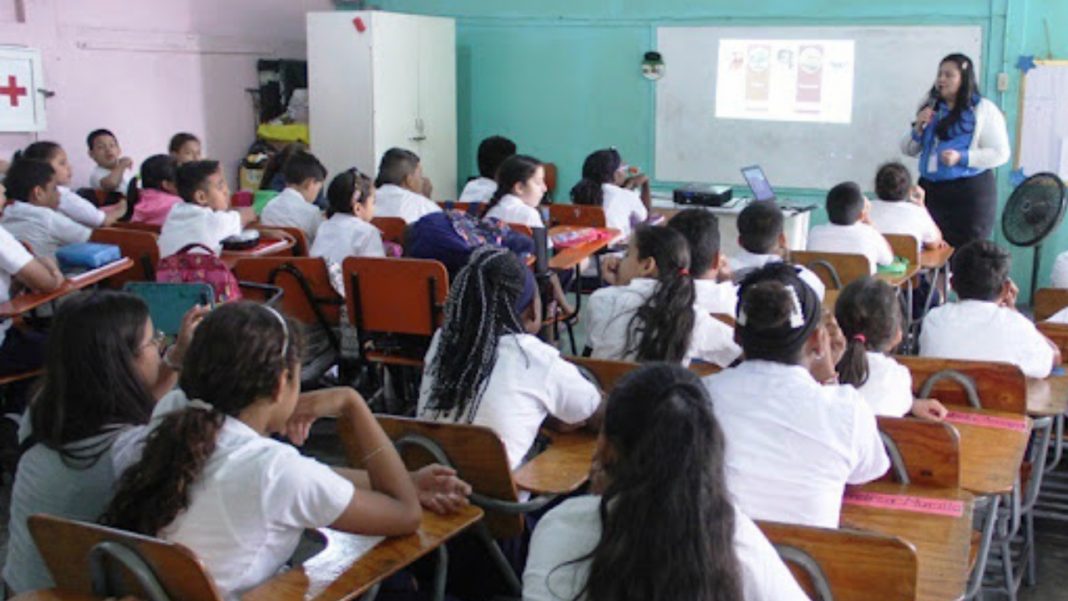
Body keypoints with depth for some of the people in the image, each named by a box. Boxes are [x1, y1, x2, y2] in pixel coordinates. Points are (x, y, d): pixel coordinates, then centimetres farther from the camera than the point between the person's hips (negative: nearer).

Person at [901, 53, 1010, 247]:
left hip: (969, 193, -5)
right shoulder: (931, 107, 12)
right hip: (930, 190, 5)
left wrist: (961, 157, -20)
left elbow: (1000, 154, -8)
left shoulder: (984, 109, -4)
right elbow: (909, 150, 15)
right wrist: (918, 128, -4)